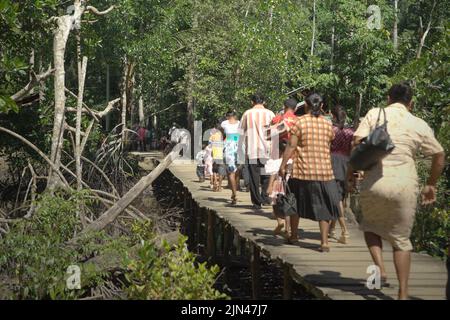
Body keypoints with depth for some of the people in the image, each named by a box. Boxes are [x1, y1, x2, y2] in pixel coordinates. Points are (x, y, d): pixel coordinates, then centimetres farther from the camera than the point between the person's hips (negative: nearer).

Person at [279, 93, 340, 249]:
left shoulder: (300, 122, -6)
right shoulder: (328, 124, 4)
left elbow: (291, 146, -9)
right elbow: (329, 145, 13)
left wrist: (283, 165, -3)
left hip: (303, 171, -2)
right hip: (325, 171, 2)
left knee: (295, 203, 17)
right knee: (323, 206, 7)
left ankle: (294, 235, 28)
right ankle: (324, 241, -1)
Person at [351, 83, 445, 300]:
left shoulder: (374, 114, 3)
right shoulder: (419, 125, 7)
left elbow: (357, 142, -8)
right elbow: (439, 156, 12)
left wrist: (351, 170, 5)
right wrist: (431, 185, 24)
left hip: (374, 183, -1)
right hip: (404, 186, 1)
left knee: (370, 226, 26)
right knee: (401, 240, 14)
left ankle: (379, 268, 4)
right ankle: (403, 293, 9)